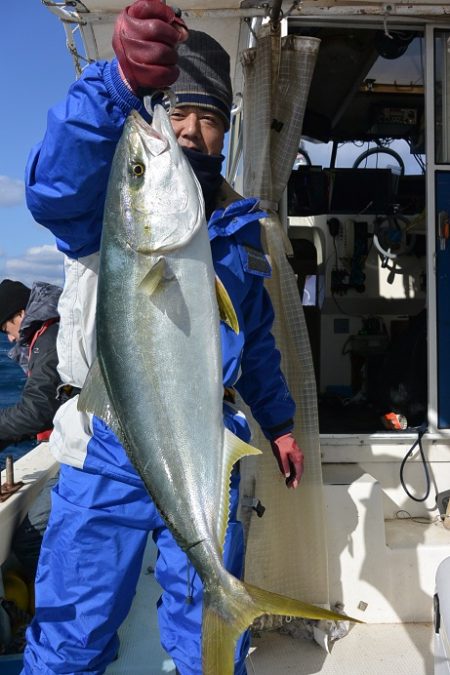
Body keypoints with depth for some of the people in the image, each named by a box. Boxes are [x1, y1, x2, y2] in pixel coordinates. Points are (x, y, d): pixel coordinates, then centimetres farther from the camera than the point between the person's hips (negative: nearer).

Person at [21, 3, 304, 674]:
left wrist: (278, 421, 19)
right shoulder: (109, 197, -2)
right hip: (108, 453, -3)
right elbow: (54, 183, -27)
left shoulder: (240, 224, 13)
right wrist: (120, 81, -42)